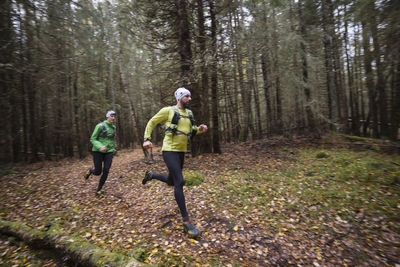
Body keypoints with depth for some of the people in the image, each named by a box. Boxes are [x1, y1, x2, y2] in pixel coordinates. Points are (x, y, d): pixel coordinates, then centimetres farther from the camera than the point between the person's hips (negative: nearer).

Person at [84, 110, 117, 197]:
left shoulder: (113, 127, 6)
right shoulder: (100, 126, -12)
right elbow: (92, 139, -10)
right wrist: (100, 146, -27)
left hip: (109, 152, 4)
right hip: (98, 151, -4)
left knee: (106, 172, -4)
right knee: (98, 172, 2)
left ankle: (99, 190, 14)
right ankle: (90, 171, 40)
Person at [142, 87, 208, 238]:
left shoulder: (189, 113, 12)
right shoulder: (168, 110, -6)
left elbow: (191, 131, 21)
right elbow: (151, 122, 4)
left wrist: (201, 129, -1)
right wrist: (147, 139, -7)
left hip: (181, 151, 7)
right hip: (169, 151, -7)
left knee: (172, 181, 19)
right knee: (180, 182, -16)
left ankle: (150, 175, 48)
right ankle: (186, 220, -4)